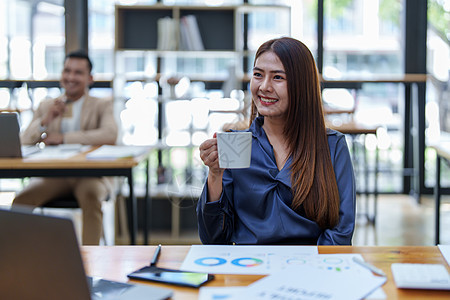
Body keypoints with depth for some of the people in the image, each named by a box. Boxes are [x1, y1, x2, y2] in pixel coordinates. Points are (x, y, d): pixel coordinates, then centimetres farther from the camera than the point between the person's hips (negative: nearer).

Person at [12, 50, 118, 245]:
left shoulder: (102, 106, 9)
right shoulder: (46, 106, 19)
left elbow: (110, 135, -13)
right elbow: (23, 143, 10)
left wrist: (64, 138, -14)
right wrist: (45, 121, -9)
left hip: (90, 174, -2)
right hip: (52, 175, 3)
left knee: (90, 197, -37)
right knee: (21, 200, -26)